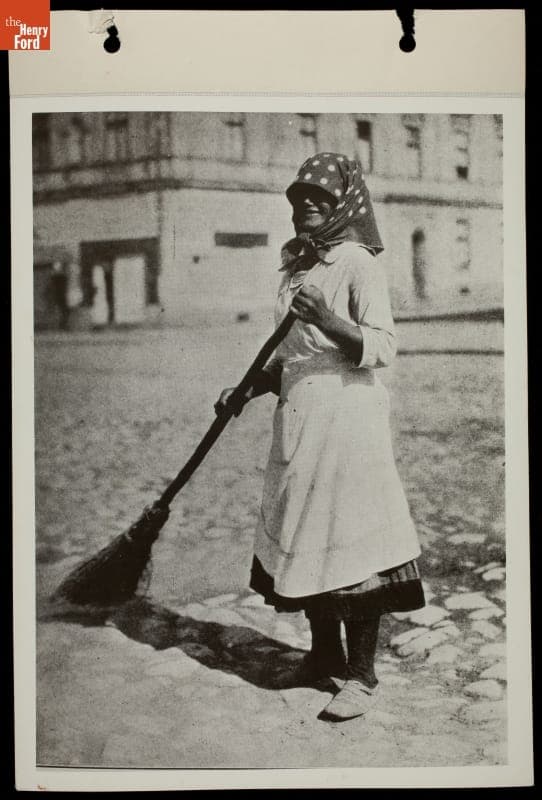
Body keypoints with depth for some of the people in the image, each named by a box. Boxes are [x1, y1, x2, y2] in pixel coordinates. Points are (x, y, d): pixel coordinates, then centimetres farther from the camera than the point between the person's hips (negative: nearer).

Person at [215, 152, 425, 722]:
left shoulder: (357, 263, -8)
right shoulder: (297, 267, 13)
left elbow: (382, 348, -15)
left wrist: (329, 321, -30)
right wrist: (248, 392, 10)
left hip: (345, 416, -7)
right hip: (298, 418, 8)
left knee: (349, 545, -2)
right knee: (303, 541, 13)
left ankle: (362, 675, 12)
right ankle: (325, 654, 31)